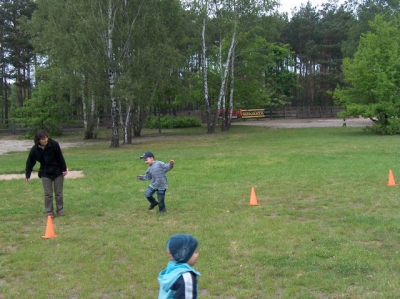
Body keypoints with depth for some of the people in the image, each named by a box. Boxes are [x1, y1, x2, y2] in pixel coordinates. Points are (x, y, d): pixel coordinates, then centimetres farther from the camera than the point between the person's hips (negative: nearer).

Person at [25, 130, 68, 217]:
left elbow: (60, 157, -12)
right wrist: (28, 175, -2)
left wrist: (64, 169, -8)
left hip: (58, 172, -1)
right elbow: (30, 162, -5)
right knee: (48, 194, 2)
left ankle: (60, 209, 21)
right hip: (45, 173, 1)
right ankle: (49, 211, 13)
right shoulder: (34, 149, -14)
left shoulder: (54, 144, -19)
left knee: (59, 193, 7)